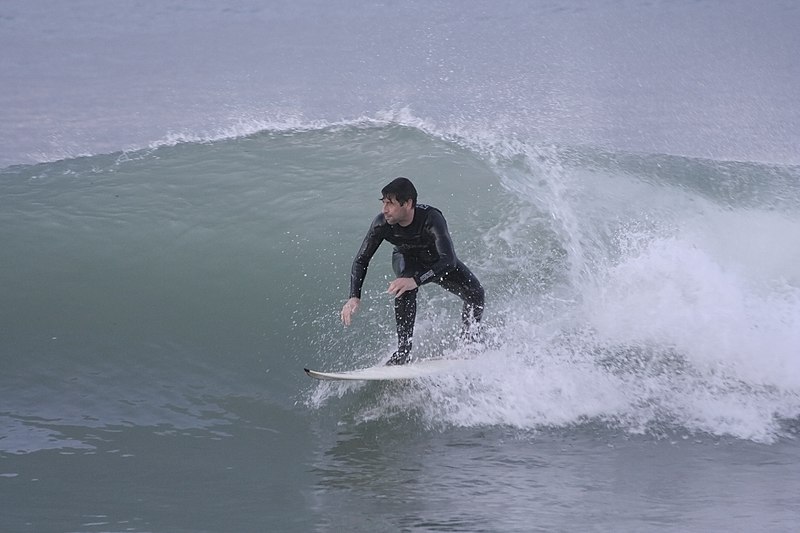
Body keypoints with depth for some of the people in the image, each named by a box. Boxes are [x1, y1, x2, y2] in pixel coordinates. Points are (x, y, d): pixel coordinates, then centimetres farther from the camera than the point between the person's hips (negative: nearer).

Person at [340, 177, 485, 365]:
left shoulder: (431, 219, -40)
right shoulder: (382, 223, -30)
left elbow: (448, 259, -49)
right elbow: (361, 260, -21)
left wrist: (416, 281, -62)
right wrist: (354, 297, -36)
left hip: (437, 262, -1)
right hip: (407, 260, 1)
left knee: (475, 293, -21)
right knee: (405, 286, -34)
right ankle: (403, 352, -29)